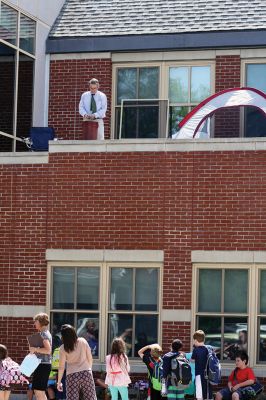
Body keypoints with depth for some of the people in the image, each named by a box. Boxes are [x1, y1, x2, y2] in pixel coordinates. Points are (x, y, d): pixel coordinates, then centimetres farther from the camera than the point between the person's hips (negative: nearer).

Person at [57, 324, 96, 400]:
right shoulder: (83, 341, -1)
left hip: (72, 376, -2)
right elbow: (90, 358, 5)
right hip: (86, 373, 2)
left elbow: (61, 367, -2)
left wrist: (59, 382, 7)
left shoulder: (63, 348, -5)